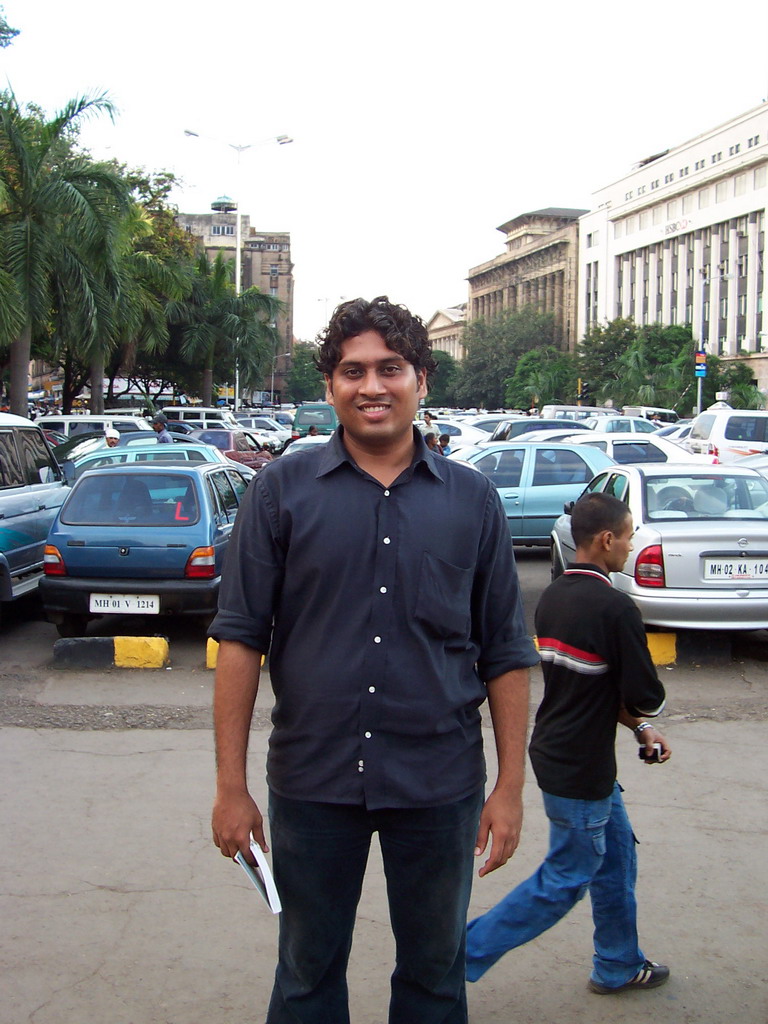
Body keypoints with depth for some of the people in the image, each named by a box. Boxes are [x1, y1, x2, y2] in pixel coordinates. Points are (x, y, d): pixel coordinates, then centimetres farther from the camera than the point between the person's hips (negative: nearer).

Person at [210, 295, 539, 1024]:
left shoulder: (472, 501, 2)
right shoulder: (282, 492, -2)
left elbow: (507, 654, 4)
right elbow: (240, 640, -3)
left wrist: (510, 786, 0)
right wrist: (231, 785, -7)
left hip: (439, 787, 1)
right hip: (311, 780, 0)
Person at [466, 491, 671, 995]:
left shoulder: (553, 596, 4)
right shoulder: (615, 607, -22)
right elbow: (646, 698, -19)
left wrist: (639, 727, 6)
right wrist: (639, 718, 4)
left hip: (557, 751, 9)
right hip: (580, 769, -9)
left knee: (617, 854, 22)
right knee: (565, 881, 5)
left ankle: (619, 966, 35)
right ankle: (464, 954, 10)